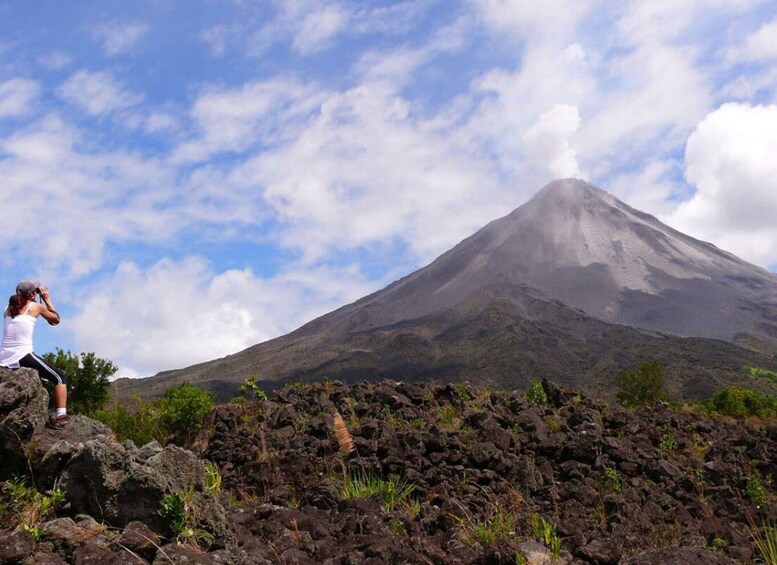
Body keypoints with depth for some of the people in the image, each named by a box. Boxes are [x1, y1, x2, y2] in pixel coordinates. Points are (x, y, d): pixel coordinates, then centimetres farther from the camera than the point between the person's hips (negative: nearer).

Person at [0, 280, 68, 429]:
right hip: (22, 357, -6)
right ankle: (60, 416, -7)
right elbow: (56, 320, 19)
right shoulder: (36, 306, 5)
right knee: (59, 377, 7)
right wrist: (47, 299, 26)